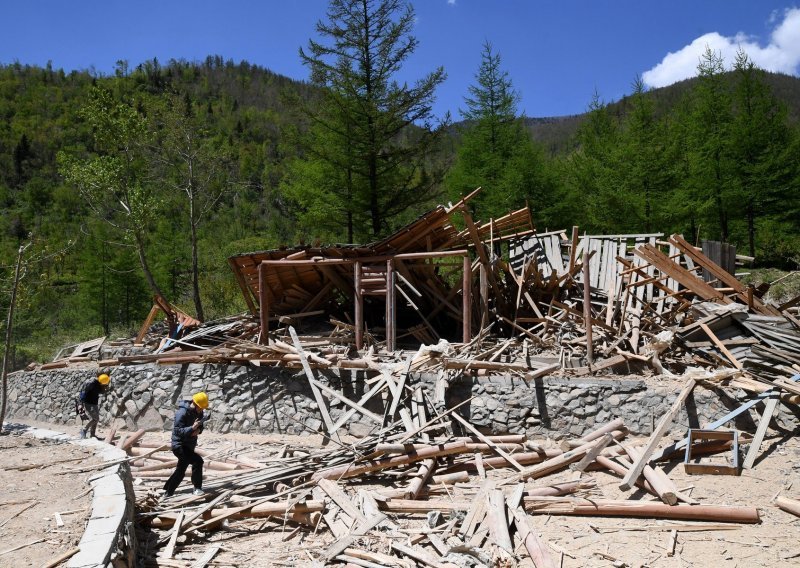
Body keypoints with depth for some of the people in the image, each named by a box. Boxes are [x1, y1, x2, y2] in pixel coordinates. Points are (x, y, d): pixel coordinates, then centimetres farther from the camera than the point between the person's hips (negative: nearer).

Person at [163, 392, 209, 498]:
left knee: (180, 471, 14)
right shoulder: (182, 413, -23)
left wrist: (198, 430, -13)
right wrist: (192, 428, -37)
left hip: (189, 445, 9)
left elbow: (201, 426, 11)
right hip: (180, 445, -9)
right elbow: (177, 431, -25)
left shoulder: (199, 412, 1)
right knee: (197, 461, -21)